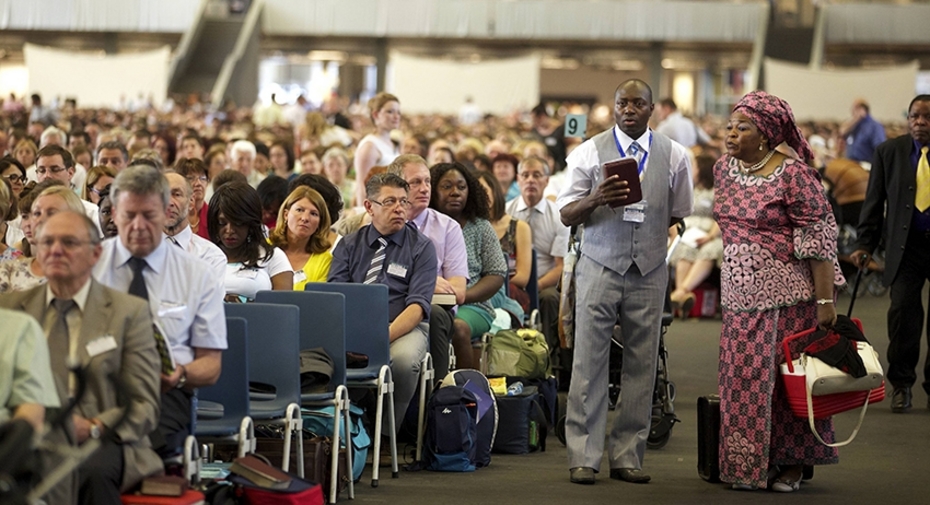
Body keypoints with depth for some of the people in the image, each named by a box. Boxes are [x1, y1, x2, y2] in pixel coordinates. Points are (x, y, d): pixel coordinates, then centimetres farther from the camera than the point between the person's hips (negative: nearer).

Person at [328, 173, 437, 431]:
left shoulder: (421, 247, 6)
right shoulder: (349, 245, 15)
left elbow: (418, 304, -6)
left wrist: (386, 335, -23)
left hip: (405, 327, -2)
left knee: (403, 358, -37)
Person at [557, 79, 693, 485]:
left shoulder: (673, 155, 7)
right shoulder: (589, 152, 3)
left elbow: (678, 214, 17)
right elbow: (566, 215, 1)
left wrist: (650, 238, 8)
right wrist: (597, 199, -17)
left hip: (649, 271, 2)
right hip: (599, 267, -2)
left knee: (641, 364, 2)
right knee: (589, 361, -5)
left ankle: (627, 457, 8)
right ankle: (583, 458, -1)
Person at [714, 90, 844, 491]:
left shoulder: (792, 174, -13)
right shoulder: (723, 168, 7)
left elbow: (819, 238, -14)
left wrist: (826, 300, -17)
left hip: (787, 293, -6)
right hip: (739, 294, 6)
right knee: (742, 379, 6)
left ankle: (791, 464, 15)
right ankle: (747, 466, 16)